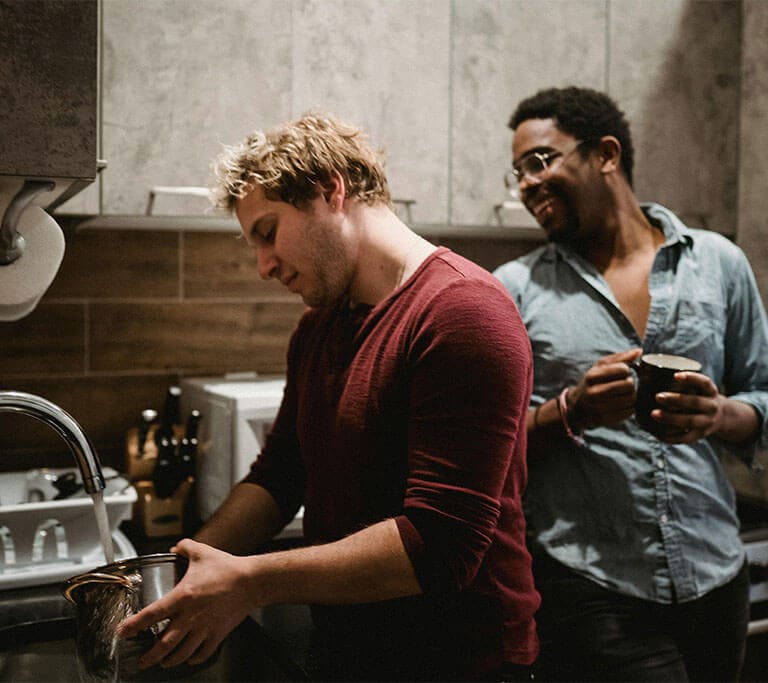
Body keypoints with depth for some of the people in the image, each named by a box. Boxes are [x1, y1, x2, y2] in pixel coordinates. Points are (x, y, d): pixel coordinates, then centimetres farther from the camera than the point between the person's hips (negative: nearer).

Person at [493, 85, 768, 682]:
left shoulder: (719, 263, 4)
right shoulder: (514, 290, -1)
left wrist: (719, 415, -13)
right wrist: (571, 411, -19)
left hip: (712, 573, 3)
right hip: (588, 585, -2)